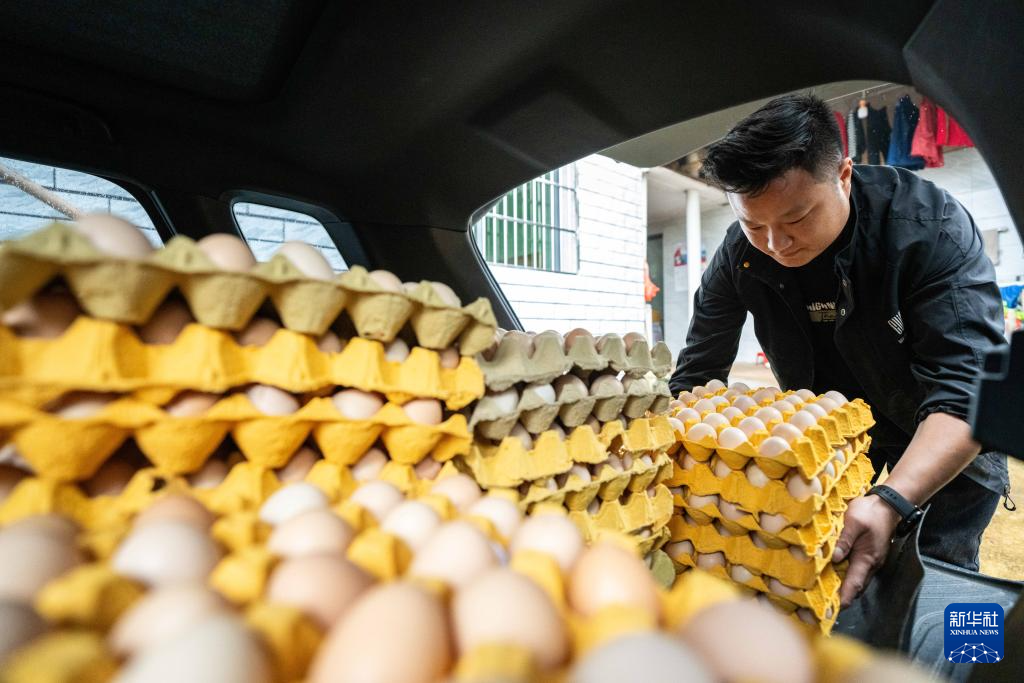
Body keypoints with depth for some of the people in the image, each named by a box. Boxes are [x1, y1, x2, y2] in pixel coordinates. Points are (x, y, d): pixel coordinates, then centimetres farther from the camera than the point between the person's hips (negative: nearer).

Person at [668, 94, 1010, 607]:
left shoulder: (933, 228, -28)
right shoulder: (740, 254, -20)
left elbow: (966, 390, -35)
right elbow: (695, 377, -16)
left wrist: (891, 503, -51)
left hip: (947, 440, -2)